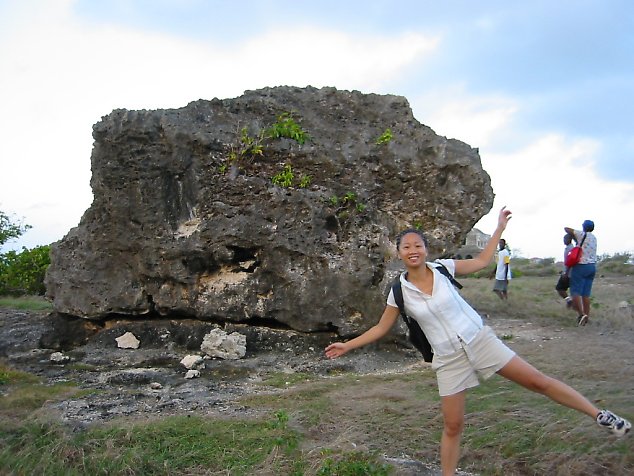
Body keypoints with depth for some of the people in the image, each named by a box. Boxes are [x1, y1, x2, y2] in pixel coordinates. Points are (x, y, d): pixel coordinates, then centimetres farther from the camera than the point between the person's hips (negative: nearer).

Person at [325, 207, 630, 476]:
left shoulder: (443, 268, -6)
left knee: (537, 381, 1)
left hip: (479, 340, 0)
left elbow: (482, 261, 8)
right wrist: (347, 345, 1)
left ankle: (599, 415, 15)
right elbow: (381, 328, 5)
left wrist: (500, 227, 8)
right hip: (448, 359, 0)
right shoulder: (399, 292, -7)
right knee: (453, 426, 4)